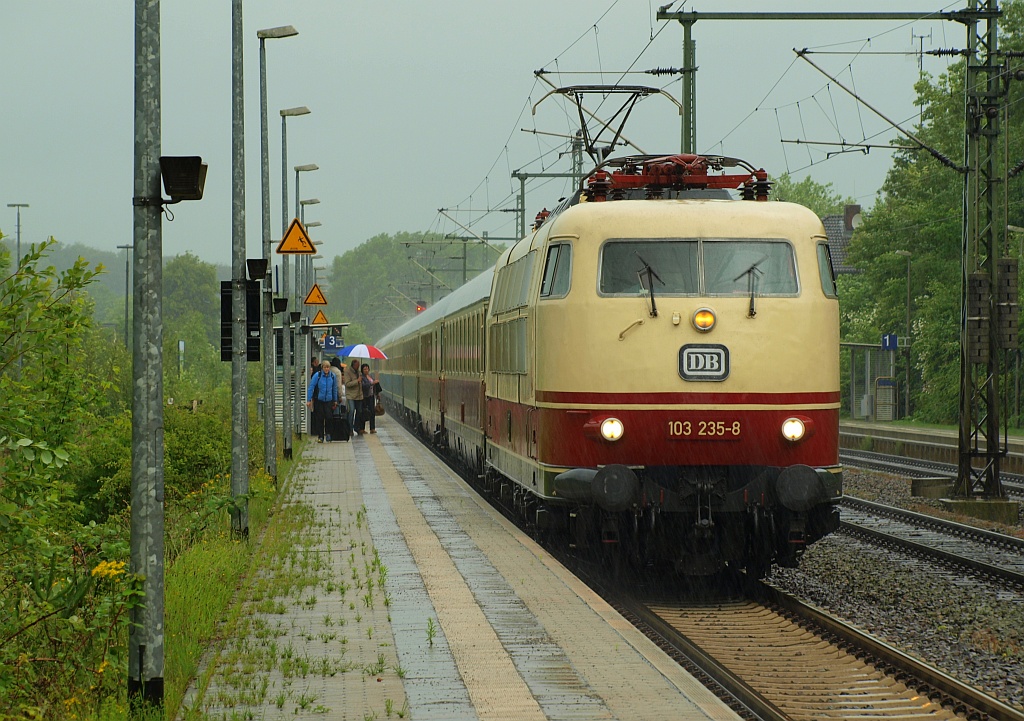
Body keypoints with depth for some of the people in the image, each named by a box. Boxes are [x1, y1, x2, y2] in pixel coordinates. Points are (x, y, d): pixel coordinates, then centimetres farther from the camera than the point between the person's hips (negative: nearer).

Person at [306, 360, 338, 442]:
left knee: (328, 417, -10)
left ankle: (328, 433, 8)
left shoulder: (332, 376, 1)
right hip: (318, 400, -2)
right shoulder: (317, 375, -9)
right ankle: (320, 436, 11)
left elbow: (335, 388, 12)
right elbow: (311, 388, -7)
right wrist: (309, 400, -11)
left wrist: (335, 400, 16)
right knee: (319, 418, 1)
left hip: (328, 400, 2)